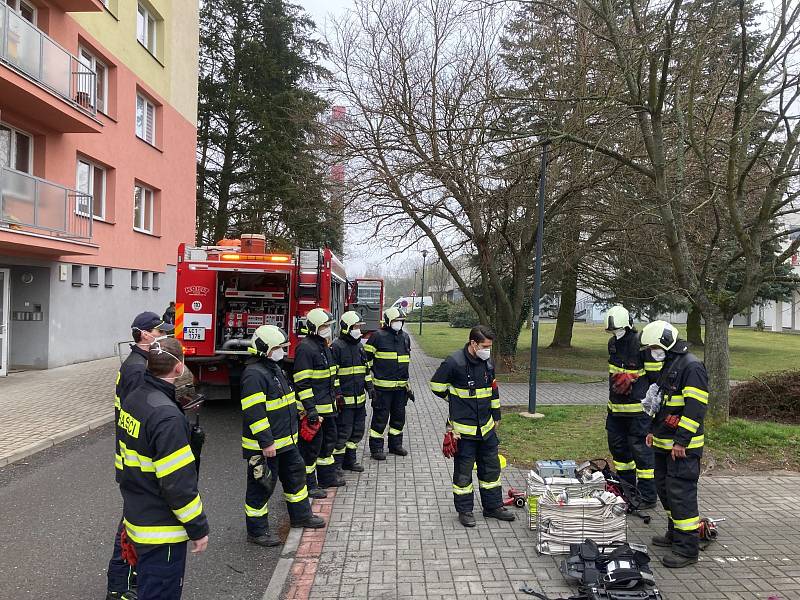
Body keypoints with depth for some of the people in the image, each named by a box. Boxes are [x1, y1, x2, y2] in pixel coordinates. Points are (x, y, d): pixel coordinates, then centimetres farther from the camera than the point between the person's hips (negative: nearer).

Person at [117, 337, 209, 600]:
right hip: (162, 530, -9)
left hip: (136, 517, 9)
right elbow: (178, 482, -25)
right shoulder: (167, 417, -27)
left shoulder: (132, 399, 2)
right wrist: (199, 528, -16)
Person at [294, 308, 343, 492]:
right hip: (314, 408, -10)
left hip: (328, 406, 10)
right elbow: (302, 382, -21)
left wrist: (335, 396, 22)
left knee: (329, 440, 20)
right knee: (311, 445, 0)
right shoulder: (305, 348, -18)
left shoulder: (324, 346, 13)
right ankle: (307, 484, 12)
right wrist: (310, 408, -24)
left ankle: (327, 477, 35)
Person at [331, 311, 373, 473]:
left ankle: (350, 460, 29)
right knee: (342, 432, -4)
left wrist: (369, 386, 15)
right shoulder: (337, 347, -12)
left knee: (357, 431, 15)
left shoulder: (359, 346, 14)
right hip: (345, 399, -8)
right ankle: (336, 464, 7)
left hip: (359, 398, 8)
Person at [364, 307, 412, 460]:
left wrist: (407, 381, 22)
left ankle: (395, 444, 30)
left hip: (401, 386, 6)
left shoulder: (405, 337, 12)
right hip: (383, 385, -6)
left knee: (399, 416, 15)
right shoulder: (378, 336, -8)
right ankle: (376, 448, 11)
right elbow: (366, 357, -5)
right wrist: (369, 379, -7)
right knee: (380, 417, 0)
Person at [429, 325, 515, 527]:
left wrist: (496, 415, 21)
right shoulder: (454, 362, -17)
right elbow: (436, 385, -6)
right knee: (463, 470, 5)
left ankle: (493, 506, 29)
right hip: (463, 428, -6)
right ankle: (464, 510, 20)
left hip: (486, 427, 6)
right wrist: (455, 398, 5)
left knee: (491, 467, 14)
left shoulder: (487, 362, 4)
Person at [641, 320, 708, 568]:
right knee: (665, 489, 17)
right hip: (664, 444, 10)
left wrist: (681, 440, -22)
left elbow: (696, 407, -21)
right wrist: (653, 430, 20)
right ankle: (675, 534, 32)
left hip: (683, 446, -10)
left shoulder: (691, 366, -15)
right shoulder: (667, 365, 16)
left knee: (681, 493, -7)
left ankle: (687, 549, 0)